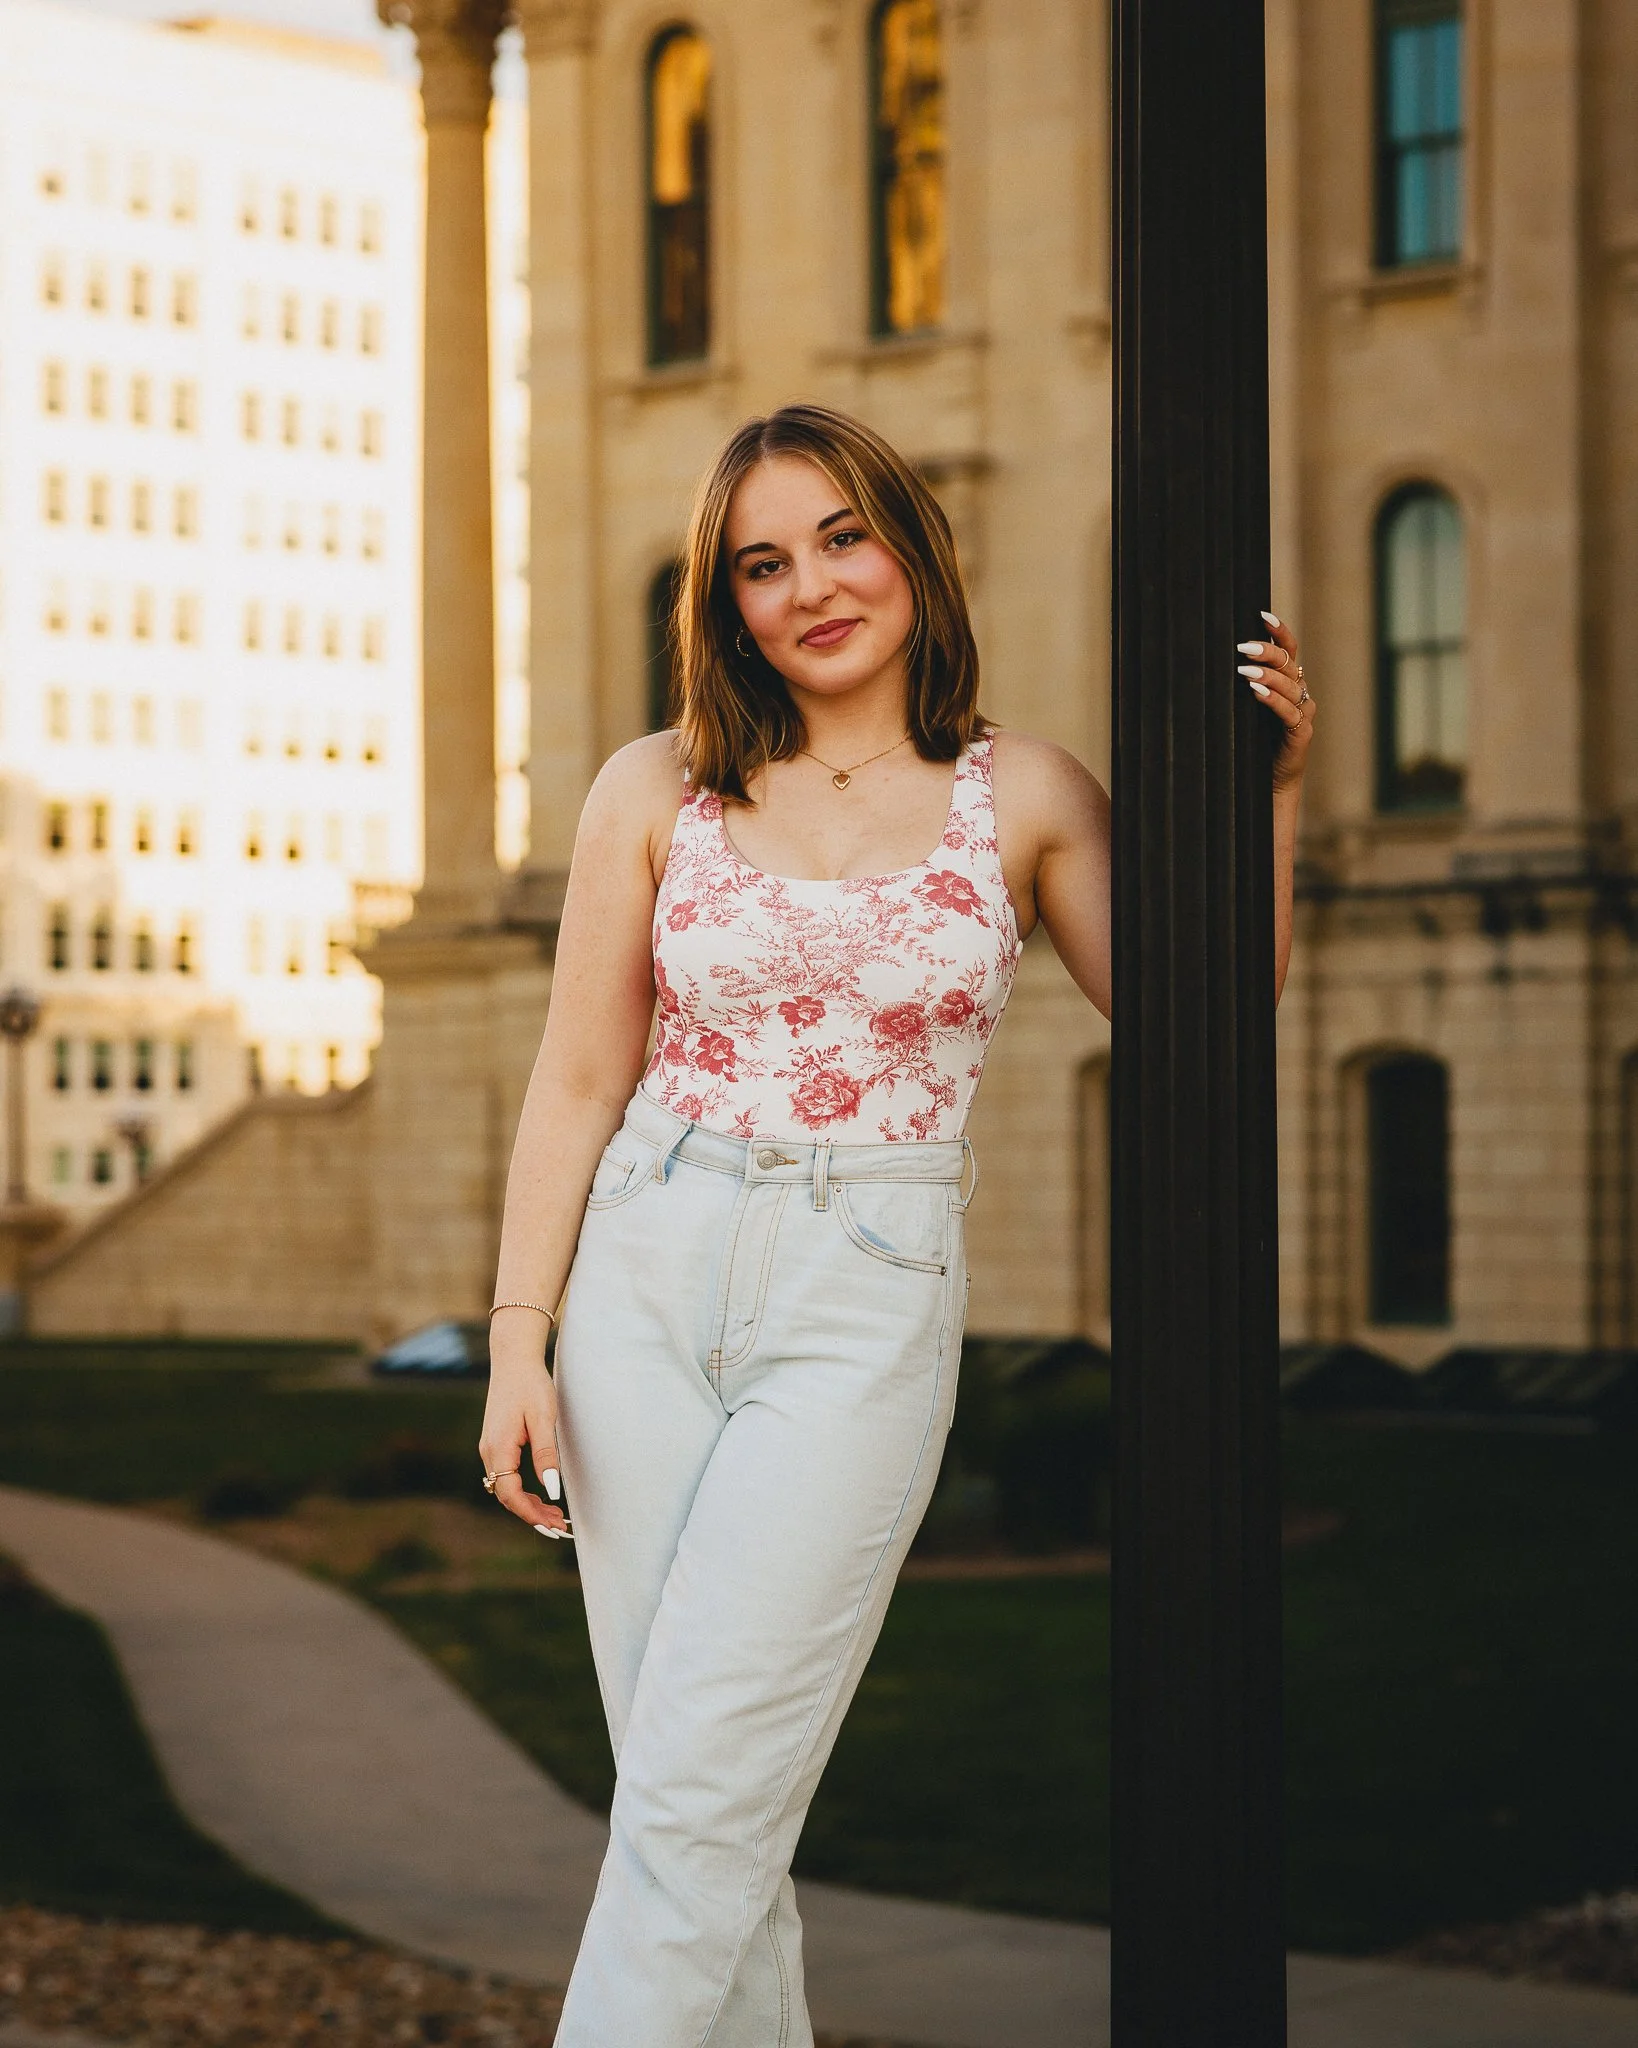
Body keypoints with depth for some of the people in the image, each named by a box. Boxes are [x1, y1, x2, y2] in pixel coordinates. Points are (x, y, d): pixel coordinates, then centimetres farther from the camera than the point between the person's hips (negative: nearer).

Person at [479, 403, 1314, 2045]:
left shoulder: (1025, 799, 4)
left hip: (868, 1307, -2)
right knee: (695, 1796, 4)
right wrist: (520, 1337, -1)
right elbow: (579, 1079, 6)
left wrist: (1266, 789, -2)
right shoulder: (657, 790, 5)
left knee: (700, 1796, -9)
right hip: (646, 1278, 2)